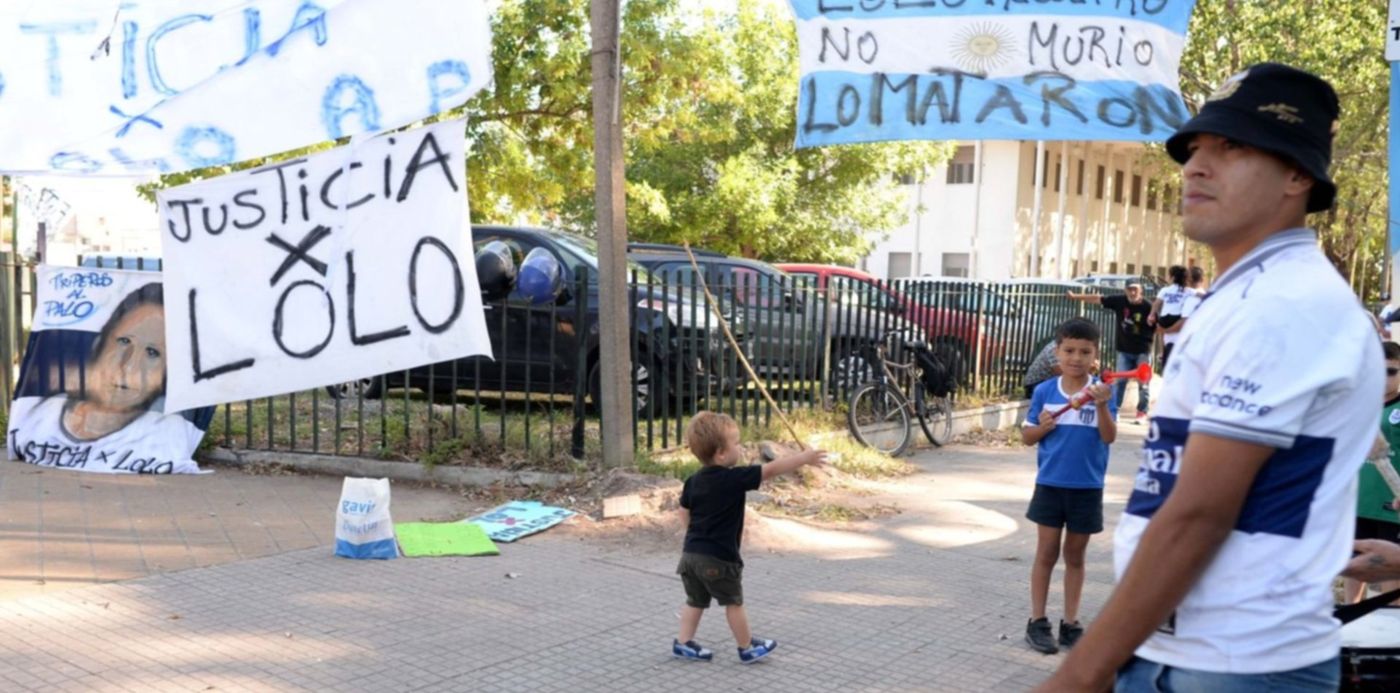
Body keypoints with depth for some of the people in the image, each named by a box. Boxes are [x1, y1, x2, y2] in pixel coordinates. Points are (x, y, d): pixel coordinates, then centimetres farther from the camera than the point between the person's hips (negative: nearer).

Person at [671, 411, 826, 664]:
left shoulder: (693, 481, 3)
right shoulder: (733, 478, -17)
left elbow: (684, 514, 12)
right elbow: (771, 470, -17)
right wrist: (804, 458, -11)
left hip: (691, 552, 6)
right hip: (719, 558, -6)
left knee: (695, 601, 20)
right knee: (734, 603, 10)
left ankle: (684, 642, 21)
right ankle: (747, 648, 22)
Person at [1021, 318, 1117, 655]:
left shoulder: (1101, 392, -6)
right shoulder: (1044, 392, -3)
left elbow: (1109, 436, -16)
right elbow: (1027, 436, 5)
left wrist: (1101, 405, -31)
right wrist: (1042, 427, -16)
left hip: (1087, 488, 0)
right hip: (1050, 484, 0)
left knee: (1075, 555, 11)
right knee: (1047, 553, 6)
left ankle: (1071, 623, 20)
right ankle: (1037, 622, 14)